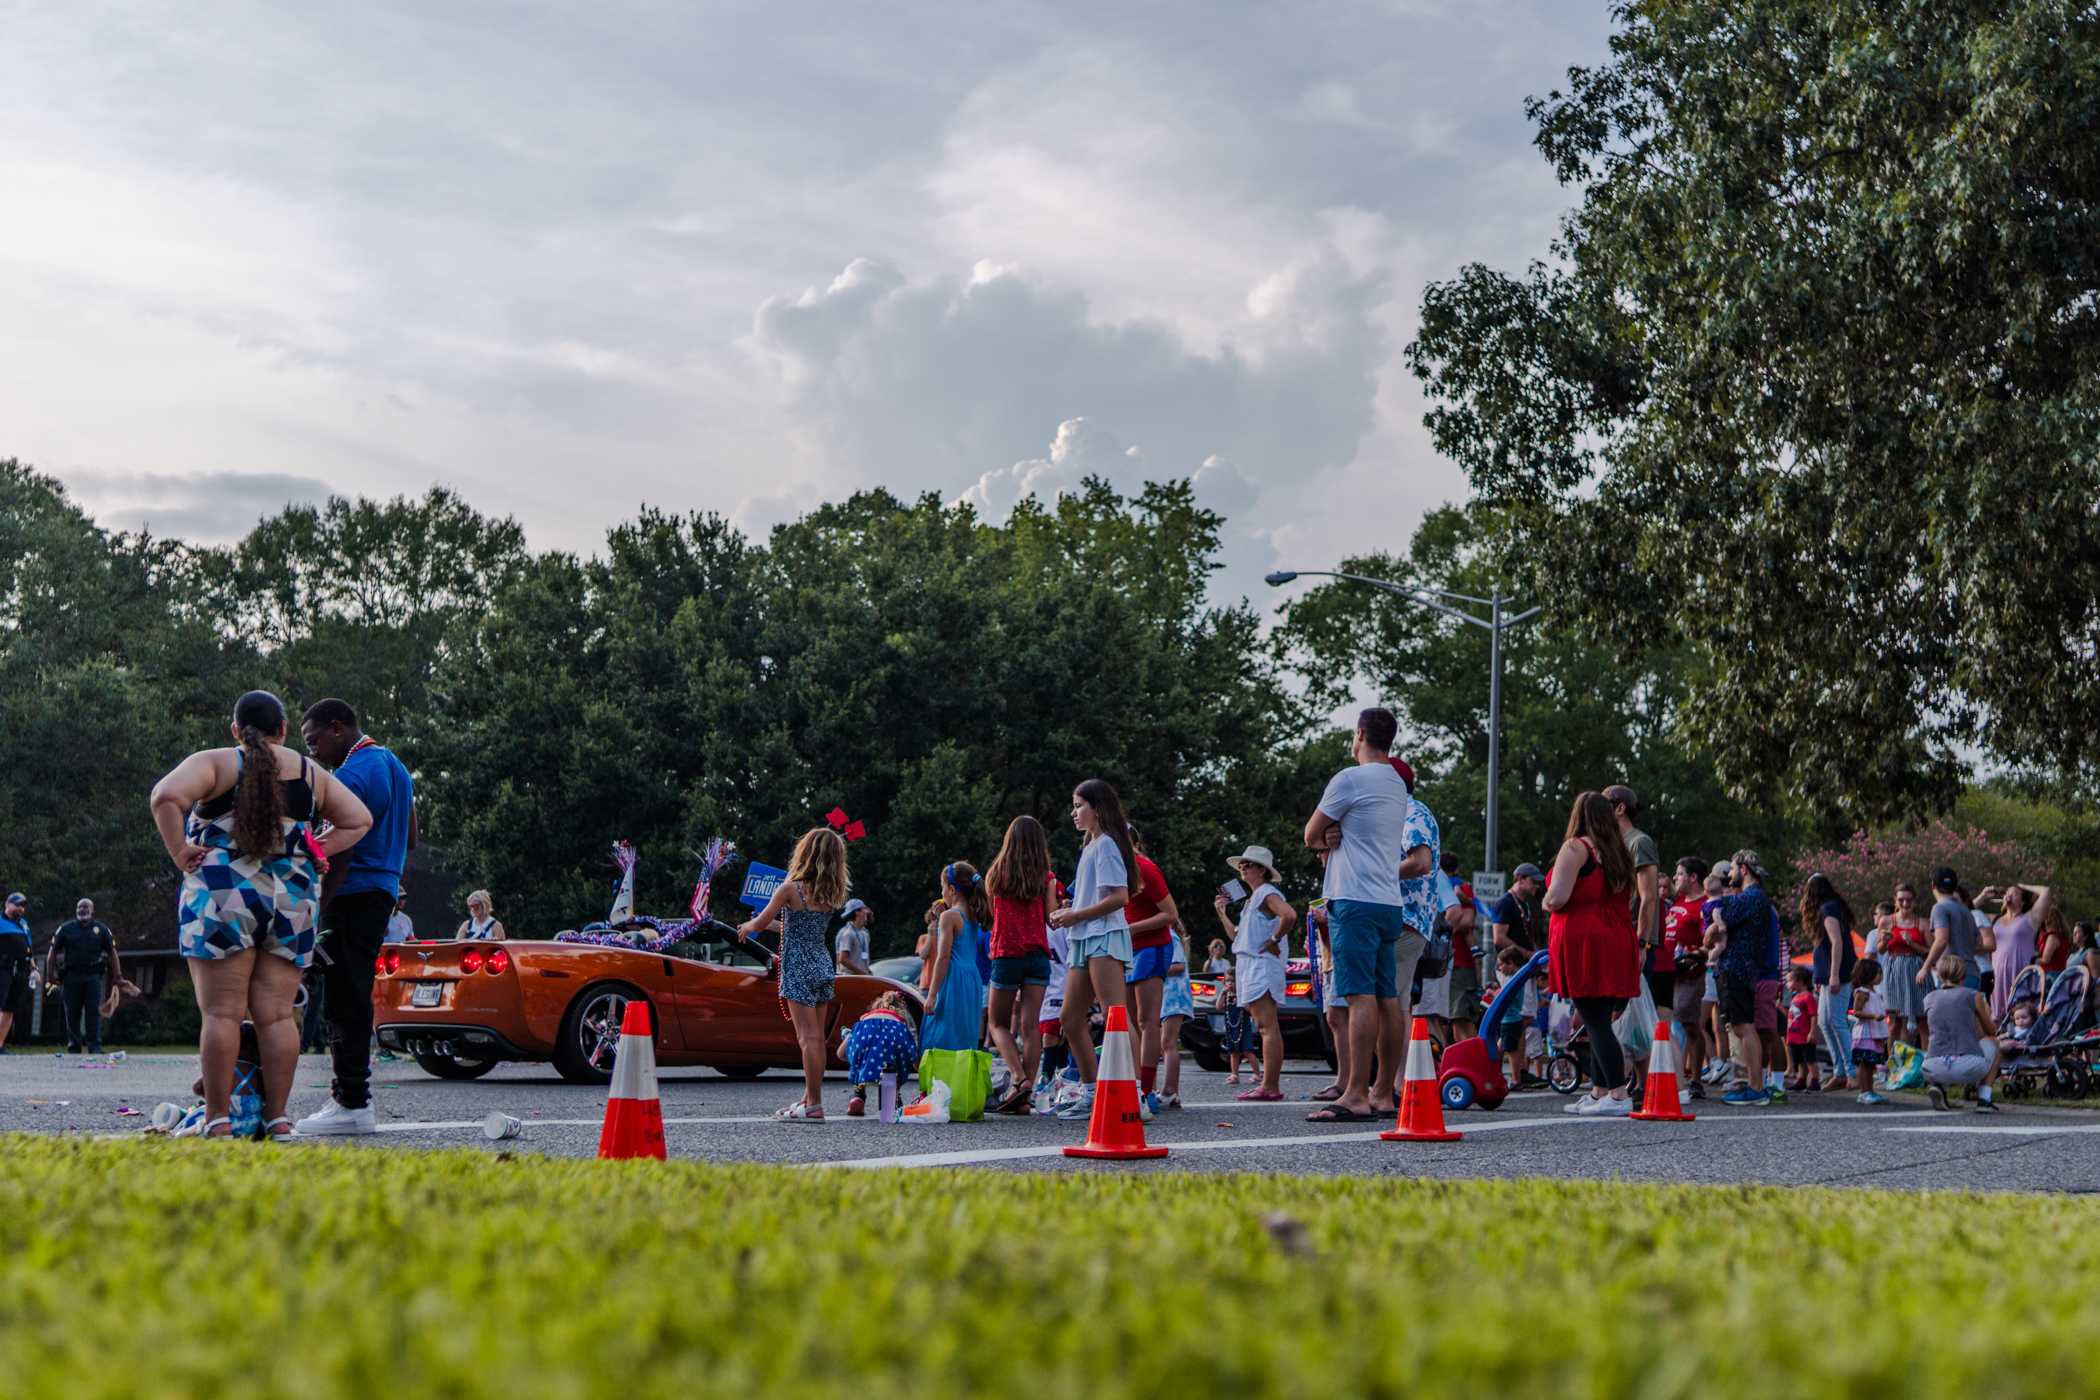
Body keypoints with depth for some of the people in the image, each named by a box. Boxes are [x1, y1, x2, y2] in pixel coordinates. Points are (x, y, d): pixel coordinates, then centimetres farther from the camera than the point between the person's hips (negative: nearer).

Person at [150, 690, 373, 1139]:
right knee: (276, 1015, 5)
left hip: (221, 895, -3)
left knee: (222, 1012, -2)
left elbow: (166, 796, -16)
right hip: (294, 900, 3)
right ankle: (276, 1115, 4)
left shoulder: (215, 763, 1)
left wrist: (179, 853, -8)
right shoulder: (312, 775, 12)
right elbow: (360, 820, 12)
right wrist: (315, 853, 7)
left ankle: (217, 1117, -3)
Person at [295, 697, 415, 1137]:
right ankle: (352, 1088, 19)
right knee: (354, 997, 15)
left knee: (346, 1000, -7)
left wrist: (317, 910, -20)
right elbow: (410, 839, 23)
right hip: (384, 891, 10)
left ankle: (352, 1103, -7)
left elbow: (340, 854, -19)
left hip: (353, 897, -10)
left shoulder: (350, 776, -14)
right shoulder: (395, 767, 16)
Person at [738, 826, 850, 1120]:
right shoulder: (830, 894, 6)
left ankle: (814, 1106, -12)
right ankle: (810, 1097, 21)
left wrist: (747, 927, 19)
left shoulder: (790, 888, -13)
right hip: (823, 966, 7)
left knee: (808, 1038, -10)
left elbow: (760, 922, -4)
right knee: (817, 1038, 13)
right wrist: (765, 924, 29)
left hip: (798, 969, -7)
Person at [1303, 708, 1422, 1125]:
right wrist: (1337, 839, 0)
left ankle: (1356, 1095, -20)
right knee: (1388, 1000, 8)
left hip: (1356, 901, -9)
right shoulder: (1397, 786, 18)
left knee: (1361, 996, -14)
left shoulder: (1351, 779, -8)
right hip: (1389, 903, 9)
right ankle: (1384, 1091, 11)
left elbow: (1311, 836, -1)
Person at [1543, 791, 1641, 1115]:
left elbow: (1557, 898, -15)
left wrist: (1546, 904, 4)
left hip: (1583, 942, -8)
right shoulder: (1619, 852, 17)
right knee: (1601, 1021, 13)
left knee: (1595, 1021, -8)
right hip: (1617, 941, 8)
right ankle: (1598, 1092, 17)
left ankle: (1618, 1095, -13)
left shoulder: (1576, 848, -7)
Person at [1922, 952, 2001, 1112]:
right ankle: (1984, 1099, 19)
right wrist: (1986, 1013, 49)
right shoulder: (1973, 996, 9)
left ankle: (1937, 1085, 9)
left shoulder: (1930, 998, 16)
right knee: (1992, 1043, 30)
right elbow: (1992, 1031, 26)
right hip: (1969, 1067, -2)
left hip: (1935, 1069, 2)